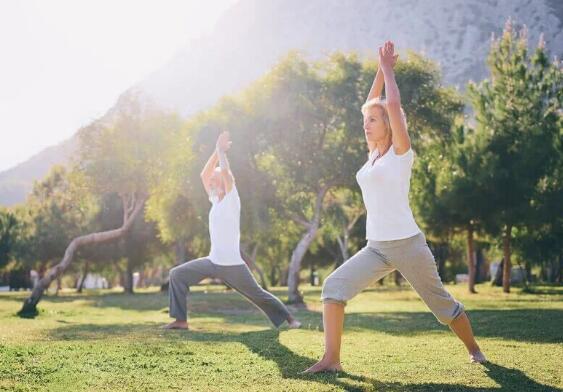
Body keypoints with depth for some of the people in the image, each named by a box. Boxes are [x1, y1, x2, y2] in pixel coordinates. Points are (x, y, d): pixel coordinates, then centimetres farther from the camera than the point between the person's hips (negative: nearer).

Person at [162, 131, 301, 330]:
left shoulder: (232, 200, -9)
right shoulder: (215, 200, 11)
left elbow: (225, 172, -22)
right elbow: (204, 175, 9)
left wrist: (221, 151, -8)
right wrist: (217, 151, 4)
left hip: (232, 264, -7)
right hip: (212, 262, 7)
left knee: (258, 295, 2)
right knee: (177, 274, 1)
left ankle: (288, 318, 19)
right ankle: (180, 320, 1)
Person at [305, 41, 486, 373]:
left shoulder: (401, 152, -6)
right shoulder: (374, 153, 12)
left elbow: (394, 105, -18)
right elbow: (372, 105, 17)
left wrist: (388, 69, -5)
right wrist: (382, 69, 15)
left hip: (407, 244, -6)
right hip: (376, 247, 6)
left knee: (441, 302, 10)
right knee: (334, 286, -13)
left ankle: (474, 349, 33)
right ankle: (332, 359, -14)